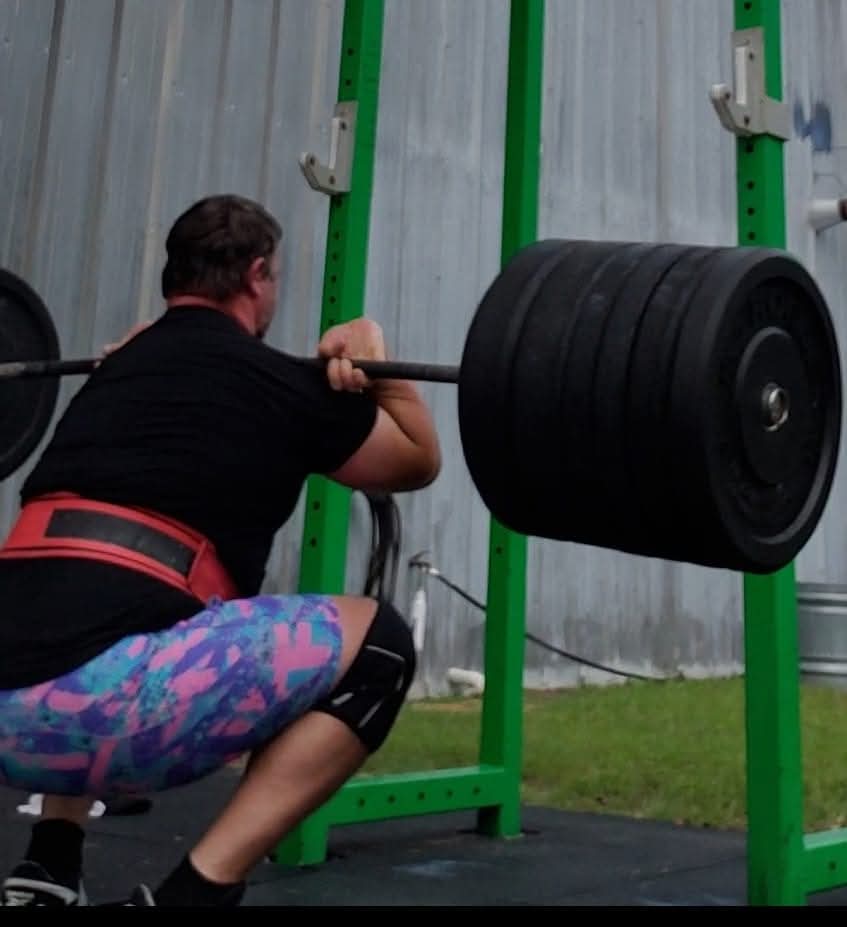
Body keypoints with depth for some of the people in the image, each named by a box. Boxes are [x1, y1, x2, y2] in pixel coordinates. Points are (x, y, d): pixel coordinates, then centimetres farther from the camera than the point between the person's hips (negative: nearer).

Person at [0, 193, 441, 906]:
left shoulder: (117, 371, 25)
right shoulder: (278, 384, 8)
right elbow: (419, 463, 25)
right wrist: (374, 359, 25)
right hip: (93, 703, -8)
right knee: (376, 644, 4)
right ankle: (189, 895, 0)